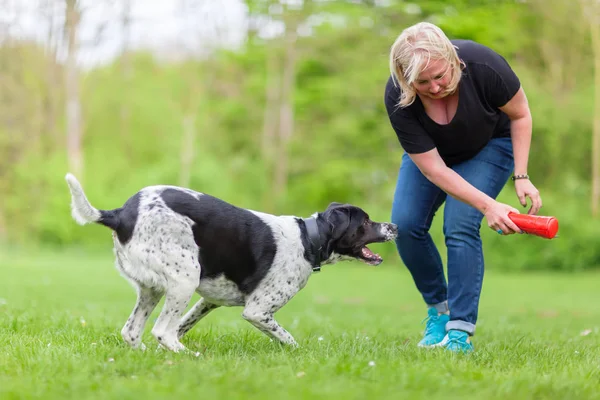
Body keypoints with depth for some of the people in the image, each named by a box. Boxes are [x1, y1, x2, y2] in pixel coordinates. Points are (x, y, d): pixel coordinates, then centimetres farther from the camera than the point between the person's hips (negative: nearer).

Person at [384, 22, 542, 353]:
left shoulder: (483, 65, -37)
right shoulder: (397, 99, -32)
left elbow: (520, 114, -16)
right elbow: (433, 169, -28)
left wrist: (521, 177, -23)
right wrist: (487, 206, -36)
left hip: (490, 145, -2)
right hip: (431, 150, 2)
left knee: (460, 226, -21)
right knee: (405, 225, -14)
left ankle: (460, 331, -16)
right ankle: (438, 310, 8)